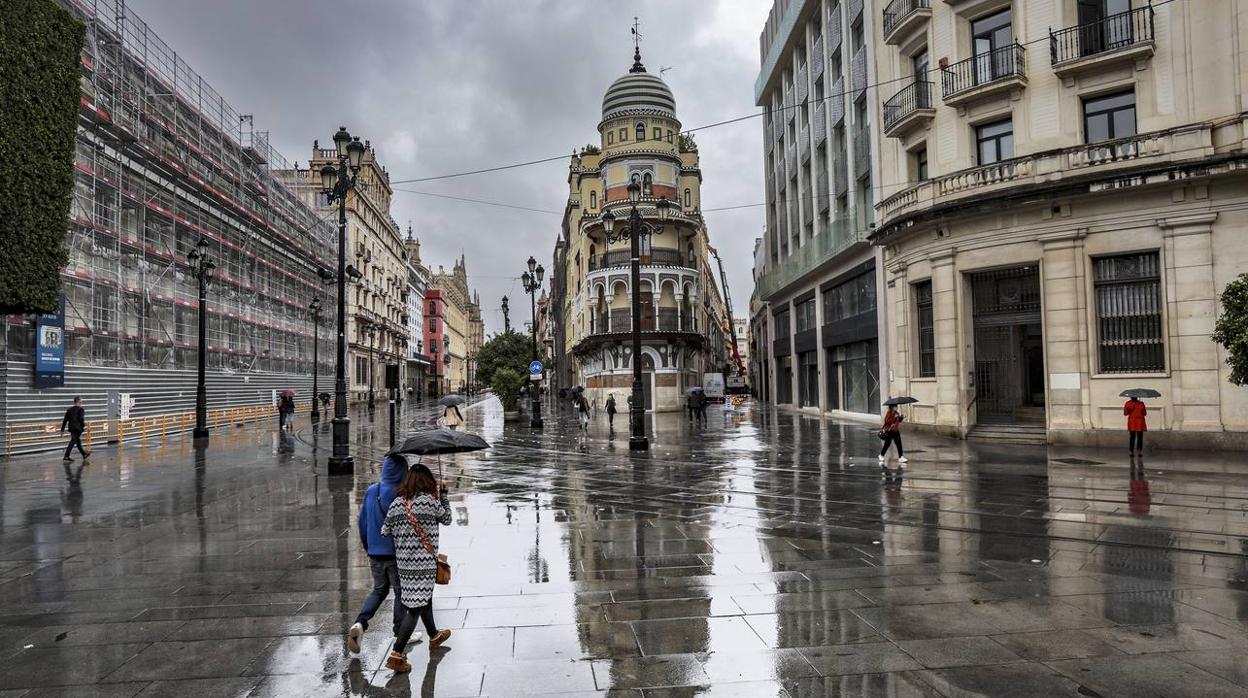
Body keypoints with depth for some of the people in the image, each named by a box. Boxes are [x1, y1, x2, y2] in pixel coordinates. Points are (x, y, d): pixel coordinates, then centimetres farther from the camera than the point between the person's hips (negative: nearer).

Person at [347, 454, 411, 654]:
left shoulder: (370, 491, 2)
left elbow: (362, 522, 9)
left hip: (375, 553, 5)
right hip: (396, 553, -5)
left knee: (378, 590, 20)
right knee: (400, 592, 10)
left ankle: (360, 623, 1)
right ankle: (400, 634, 19)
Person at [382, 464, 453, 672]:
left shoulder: (396, 503, 1)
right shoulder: (430, 501, -12)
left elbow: (384, 533, 3)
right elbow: (447, 519, 6)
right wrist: (443, 495, 17)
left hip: (403, 563, 6)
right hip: (424, 563, -6)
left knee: (425, 600, 25)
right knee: (415, 608, -3)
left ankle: (434, 636, 45)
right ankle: (396, 655, -8)